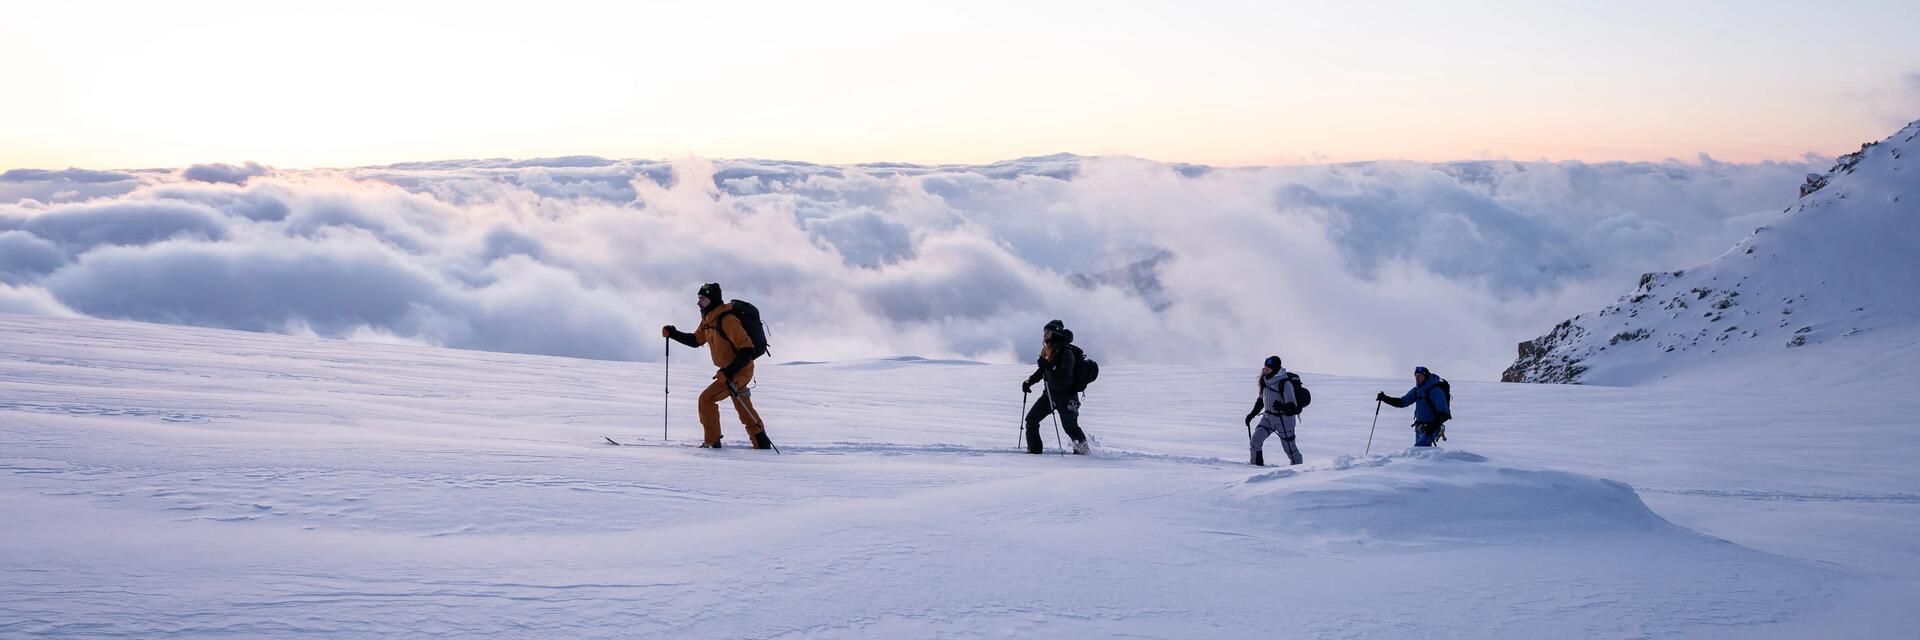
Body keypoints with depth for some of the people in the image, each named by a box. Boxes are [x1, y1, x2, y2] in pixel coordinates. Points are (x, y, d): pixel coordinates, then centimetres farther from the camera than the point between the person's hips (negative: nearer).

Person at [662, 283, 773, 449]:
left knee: (706, 398, -11)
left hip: (740, 371, -10)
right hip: (729, 370, 10)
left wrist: (727, 372, -31)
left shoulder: (727, 320, -25)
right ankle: (762, 443, 28)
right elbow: (695, 340, 18)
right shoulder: (708, 319, 4)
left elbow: (747, 350, -28)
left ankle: (712, 441, -2)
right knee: (745, 411, 18)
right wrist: (672, 333, 5)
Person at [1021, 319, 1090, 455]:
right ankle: (1034, 450, 10)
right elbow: (1042, 371, 19)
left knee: (1070, 427, -4)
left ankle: (1082, 449, 18)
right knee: (1031, 419, 3)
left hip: (1066, 396, -8)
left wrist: (1048, 367, -38)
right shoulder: (1048, 350, 7)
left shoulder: (1066, 352, -19)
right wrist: (1029, 381, 7)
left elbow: (1065, 375, -29)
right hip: (1050, 393, 8)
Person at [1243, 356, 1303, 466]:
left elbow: (1292, 405, -24)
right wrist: (1252, 414, 14)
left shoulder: (1285, 383, -22)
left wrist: (1281, 406, -44)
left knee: (1289, 447, 3)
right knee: (1255, 438, -5)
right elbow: (1261, 399, 16)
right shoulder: (1266, 380, 0)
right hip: (1269, 416, 7)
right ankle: (1255, 464, 9)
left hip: (1284, 420, -7)